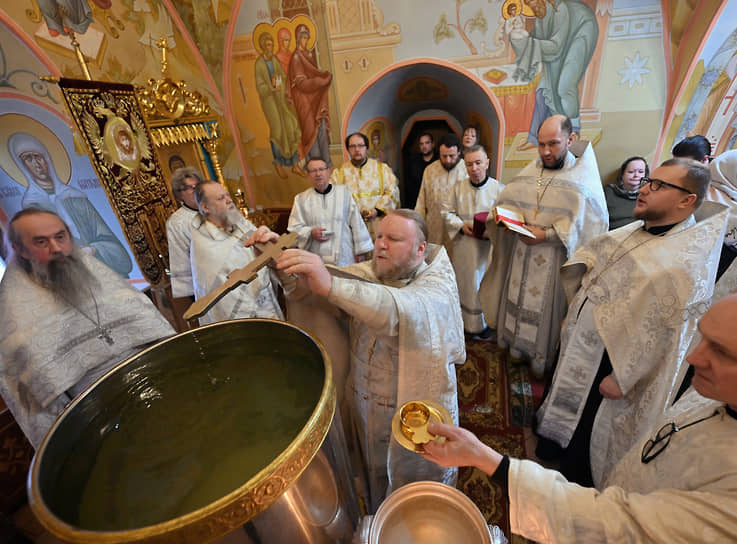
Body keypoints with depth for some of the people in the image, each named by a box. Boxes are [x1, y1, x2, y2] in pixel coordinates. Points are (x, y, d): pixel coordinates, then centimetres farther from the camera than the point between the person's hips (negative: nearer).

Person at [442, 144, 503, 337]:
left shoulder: (498, 189, -5)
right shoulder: (459, 187, 2)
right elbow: (448, 213, 7)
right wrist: (462, 225, -10)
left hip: (487, 247, -2)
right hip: (462, 247, 2)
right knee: (463, 283, 11)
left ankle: (484, 322, 29)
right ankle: (464, 319, 30)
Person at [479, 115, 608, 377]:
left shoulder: (582, 177, -8)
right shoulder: (529, 172, 6)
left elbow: (586, 222, -15)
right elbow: (507, 199, 10)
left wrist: (546, 235, -22)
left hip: (554, 257, -4)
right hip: (521, 251, 5)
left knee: (545, 305, 6)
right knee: (518, 297, 15)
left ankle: (542, 357, 28)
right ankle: (517, 346, 36)